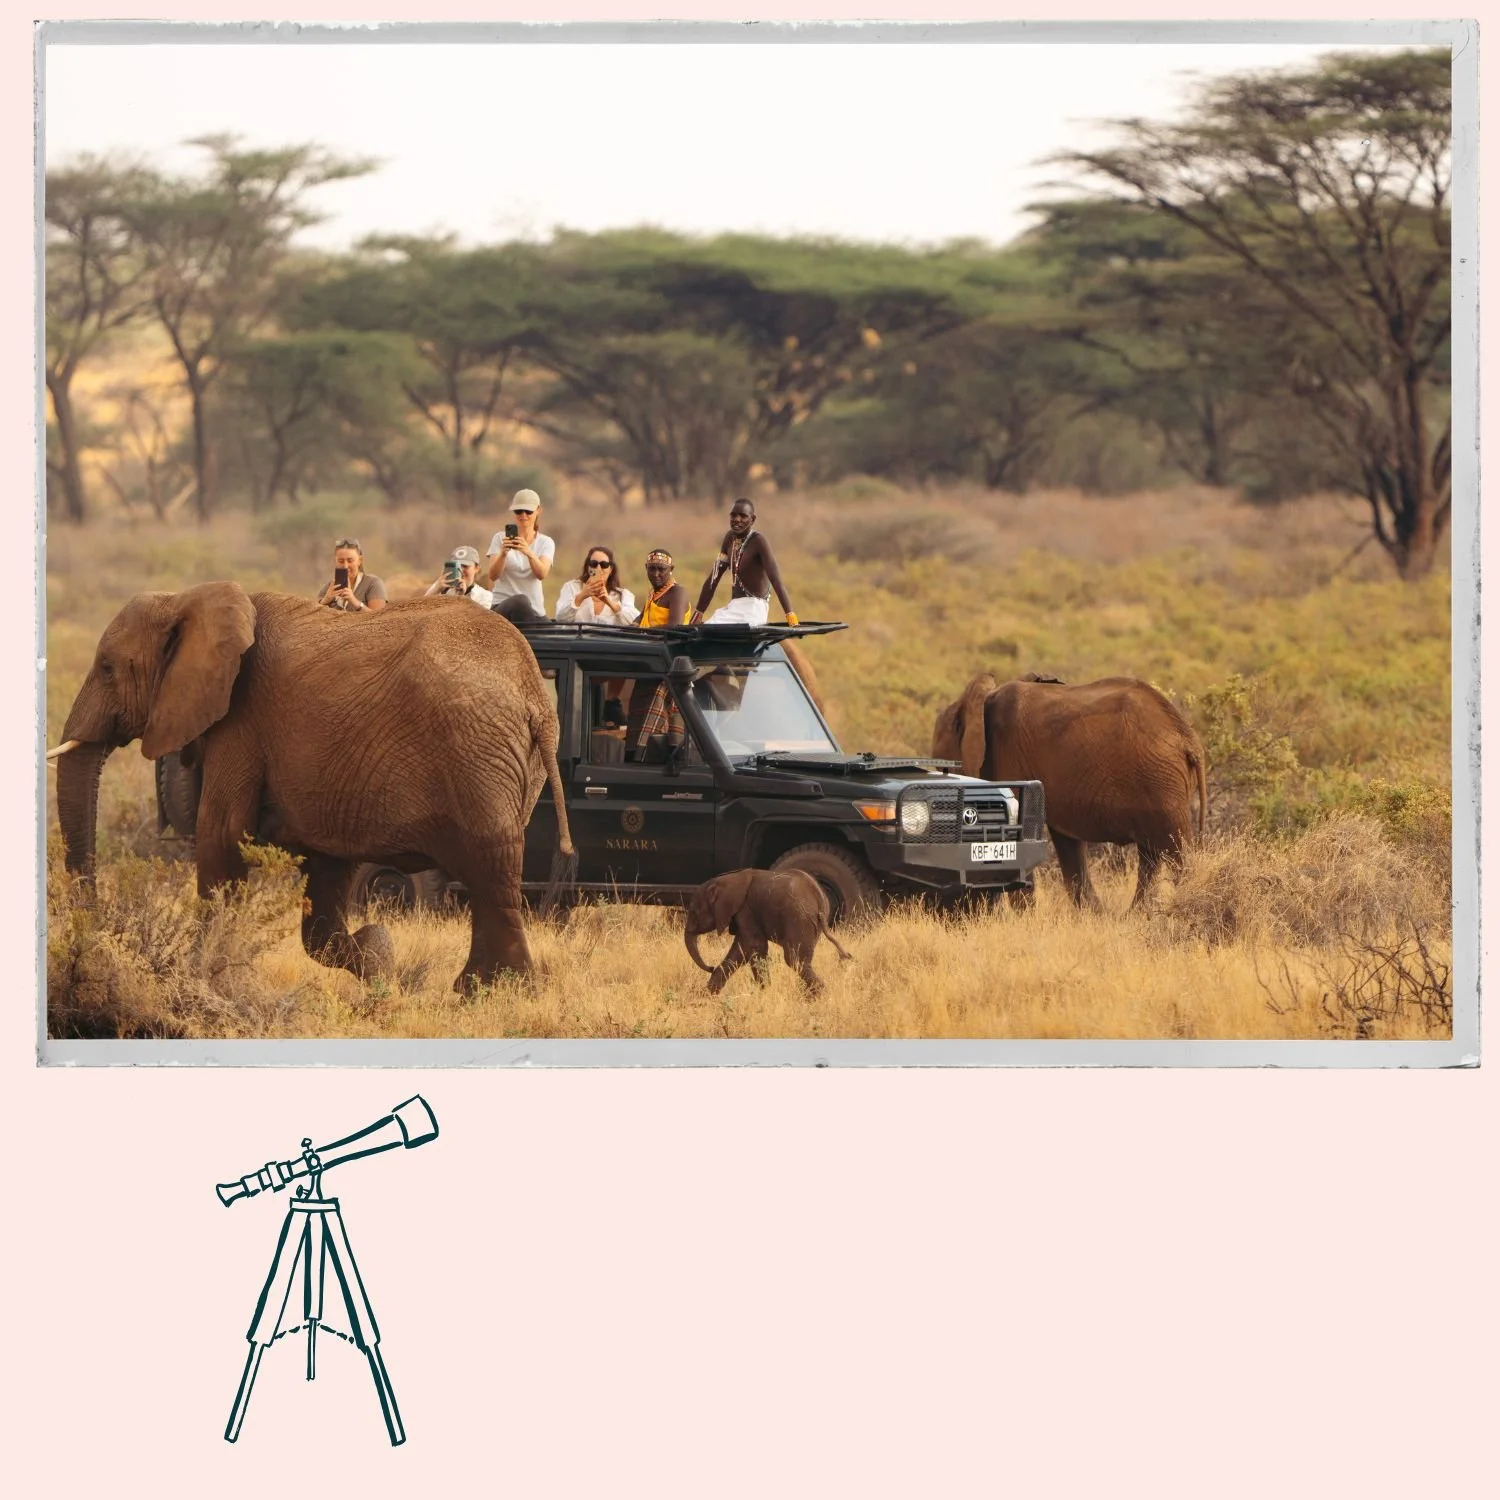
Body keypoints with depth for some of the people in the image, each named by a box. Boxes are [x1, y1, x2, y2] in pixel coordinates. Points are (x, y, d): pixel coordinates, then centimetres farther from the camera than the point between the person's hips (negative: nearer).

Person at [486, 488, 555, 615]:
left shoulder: (546, 543, 9)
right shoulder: (500, 538, 5)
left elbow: (542, 574, -11)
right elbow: (493, 576, -7)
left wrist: (529, 553, -31)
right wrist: (503, 553, -26)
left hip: (534, 608, 2)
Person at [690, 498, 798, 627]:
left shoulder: (758, 540, -11)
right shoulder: (730, 538, 10)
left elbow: (776, 579, -20)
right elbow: (714, 578, 15)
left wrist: (790, 616, -29)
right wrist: (698, 614, 14)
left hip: (754, 607, -8)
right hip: (734, 607, 8)